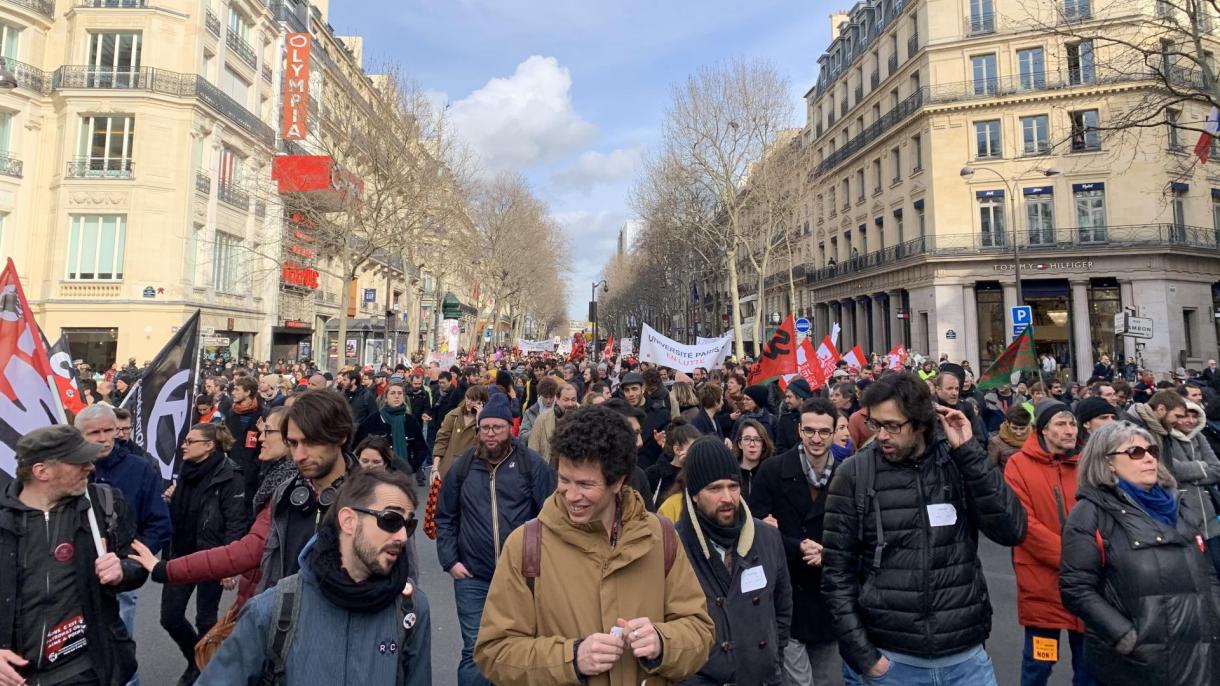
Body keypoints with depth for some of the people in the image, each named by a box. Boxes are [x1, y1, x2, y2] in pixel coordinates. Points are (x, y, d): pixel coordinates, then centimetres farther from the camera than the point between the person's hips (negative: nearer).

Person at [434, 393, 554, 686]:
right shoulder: (463, 466, 2)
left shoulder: (532, 464, -6)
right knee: (475, 651, 8)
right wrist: (450, 561, 0)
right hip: (472, 577, 1)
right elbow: (445, 517, 8)